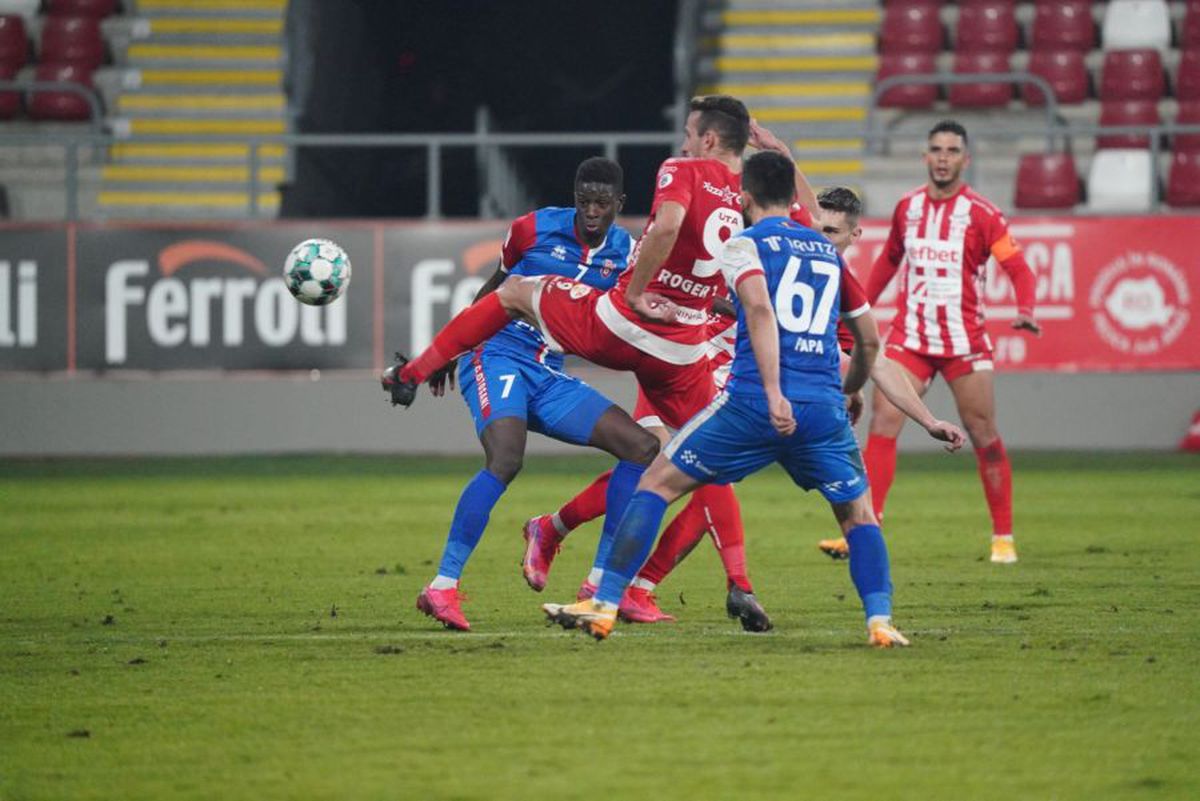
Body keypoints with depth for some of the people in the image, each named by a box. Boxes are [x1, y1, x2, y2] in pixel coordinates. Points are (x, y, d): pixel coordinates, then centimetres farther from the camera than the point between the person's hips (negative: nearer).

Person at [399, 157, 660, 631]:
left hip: (550, 379, 5)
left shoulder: (625, 253, 6)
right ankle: (442, 587, -32)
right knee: (506, 459, -31)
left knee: (643, 450, -5)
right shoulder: (535, 229, -3)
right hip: (497, 357, -5)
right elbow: (494, 287, 11)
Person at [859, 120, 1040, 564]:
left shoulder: (981, 213, -7)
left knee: (984, 436, 1)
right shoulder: (907, 207, 6)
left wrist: (1025, 310, -27)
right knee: (883, 420, -12)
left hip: (964, 340, -3)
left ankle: (1003, 536, 14)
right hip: (909, 337, 3)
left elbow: (1019, 268, -9)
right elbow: (889, 260, 23)